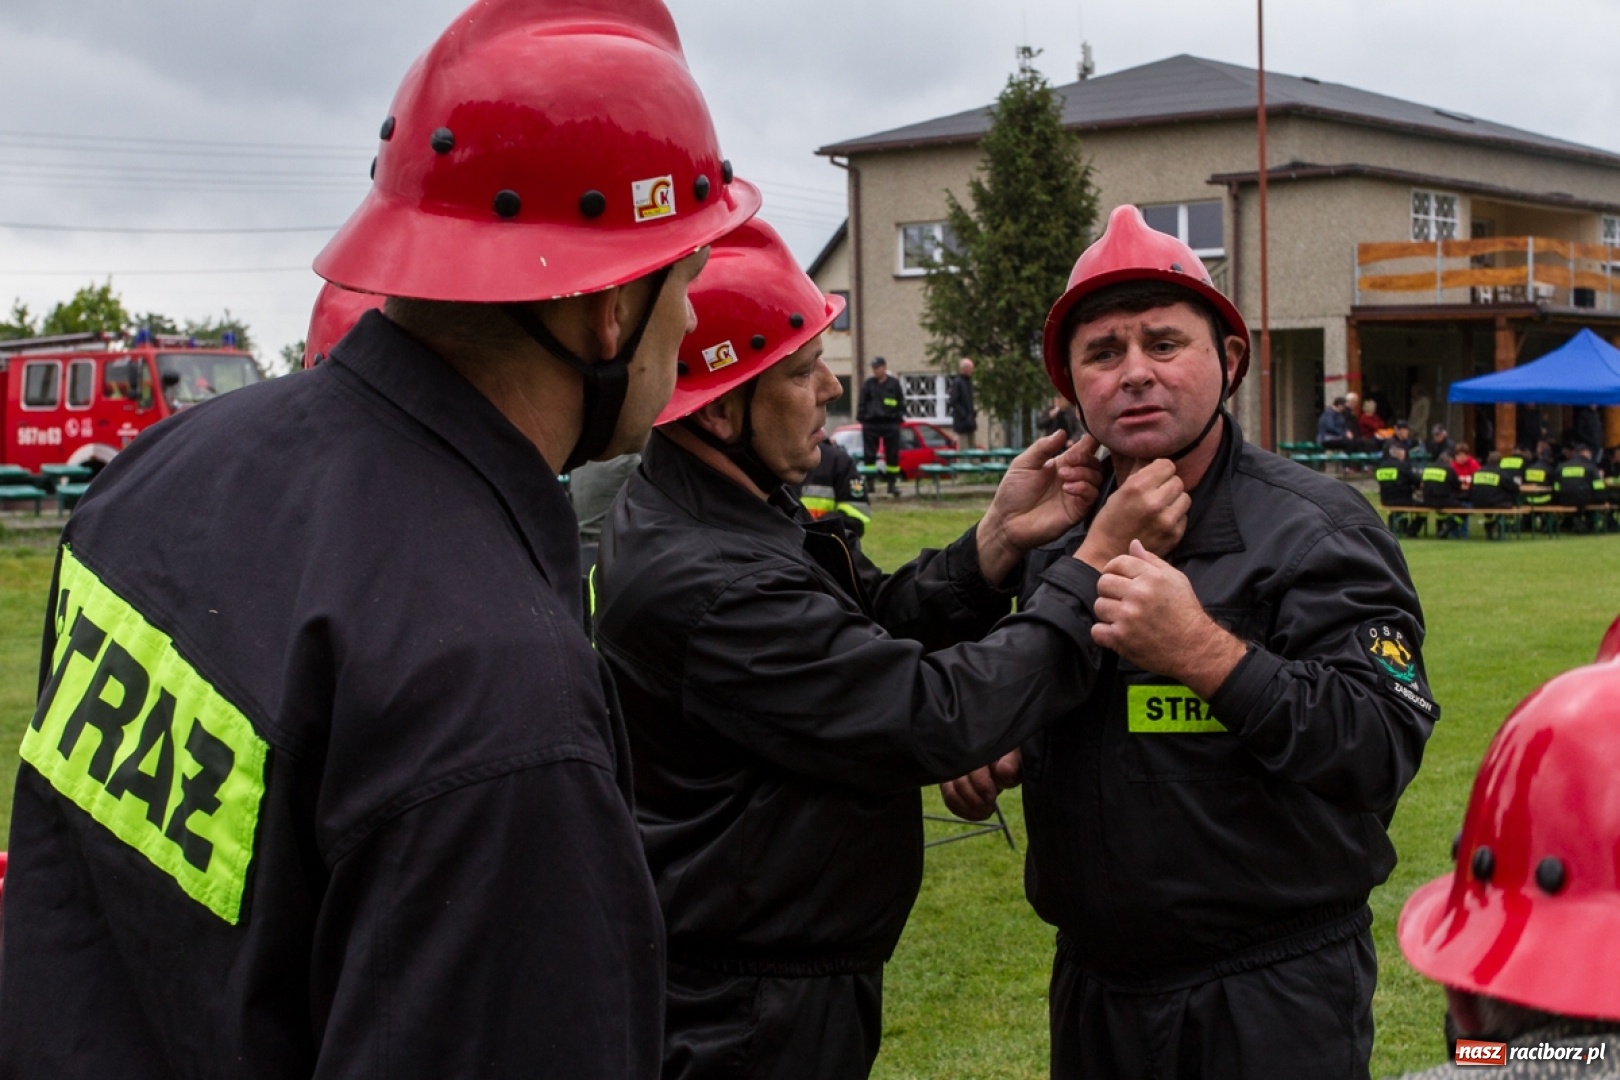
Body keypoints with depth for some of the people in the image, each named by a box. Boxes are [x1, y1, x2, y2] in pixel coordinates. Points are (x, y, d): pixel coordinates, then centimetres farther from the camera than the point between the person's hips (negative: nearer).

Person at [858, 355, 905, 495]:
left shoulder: (894, 384, 4)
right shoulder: (868, 384, 4)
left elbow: (901, 403, 6)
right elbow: (862, 403, 4)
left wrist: (899, 417, -2)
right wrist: (861, 417, -3)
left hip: (890, 424, 0)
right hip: (871, 424, 0)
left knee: (893, 455, 3)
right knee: (869, 455, 1)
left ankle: (893, 482, 10)